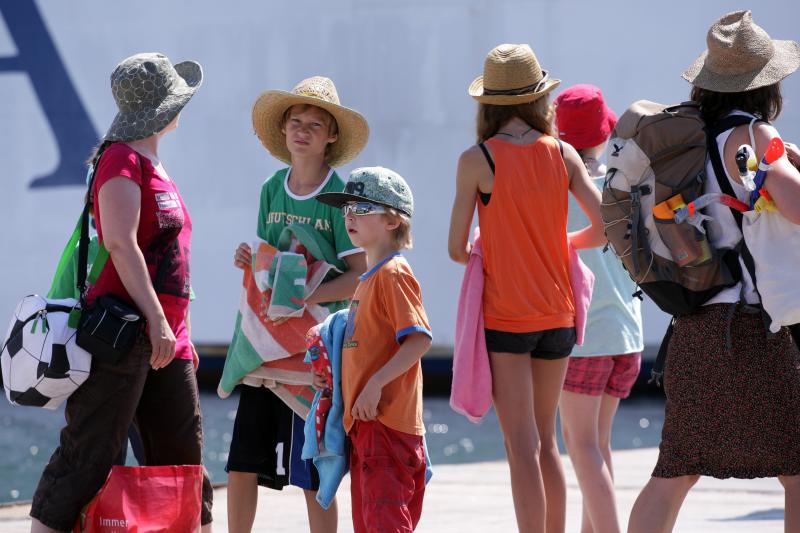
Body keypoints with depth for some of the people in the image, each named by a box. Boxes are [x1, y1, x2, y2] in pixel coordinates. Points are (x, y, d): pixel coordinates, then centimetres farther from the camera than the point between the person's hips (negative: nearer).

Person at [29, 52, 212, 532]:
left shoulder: (154, 166, 19)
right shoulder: (123, 159, -9)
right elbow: (119, 242, -20)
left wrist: (180, 331, 23)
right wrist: (157, 321, -23)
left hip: (166, 339, 9)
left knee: (184, 461, 11)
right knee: (89, 458, -10)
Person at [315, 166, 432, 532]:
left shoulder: (393, 273, -11)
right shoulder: (370, 277, 19)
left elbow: (419, 339, -21)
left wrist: (375, 384, -25)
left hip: (386, 423, -11)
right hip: (363, 422, 11)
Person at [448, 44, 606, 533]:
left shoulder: (477, 160, -9)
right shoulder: (562, 154, 0)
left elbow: (457, 249, -7)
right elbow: (606, 227, -2)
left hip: (505, 316, -4)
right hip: (557, 313, 4)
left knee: (522, 448, -5)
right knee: (546, 443, 15)